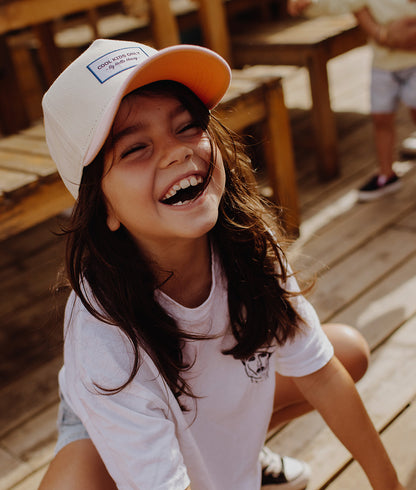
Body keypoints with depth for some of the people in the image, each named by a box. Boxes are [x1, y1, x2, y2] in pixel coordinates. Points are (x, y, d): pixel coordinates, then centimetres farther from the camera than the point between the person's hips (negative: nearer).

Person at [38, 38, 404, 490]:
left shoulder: (249, 243, -26)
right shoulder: (104, 343, -40)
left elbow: (319, 373, -14)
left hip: (219, 401, 5)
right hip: (111, 433, -4)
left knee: (351, 350, -1)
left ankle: (234, 452, 18)